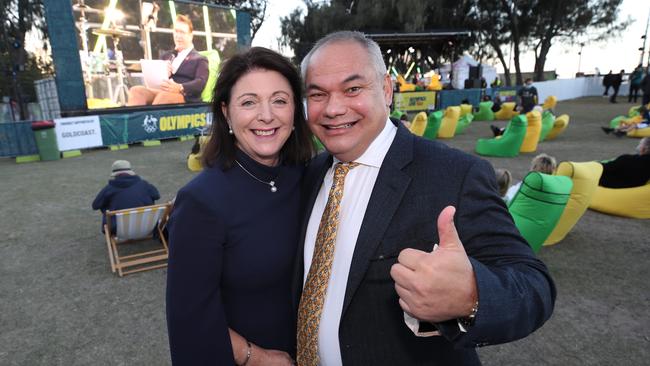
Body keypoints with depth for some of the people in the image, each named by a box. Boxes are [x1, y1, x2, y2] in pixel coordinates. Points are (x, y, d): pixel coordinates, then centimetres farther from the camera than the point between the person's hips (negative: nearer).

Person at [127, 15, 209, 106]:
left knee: (164, 95, -38)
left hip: (185, 97, -5)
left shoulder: (200, 59, 14)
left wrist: (180, 88, -27)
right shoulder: (166, 56, 30)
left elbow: (200, 83, -6)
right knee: (136, 90, -25)